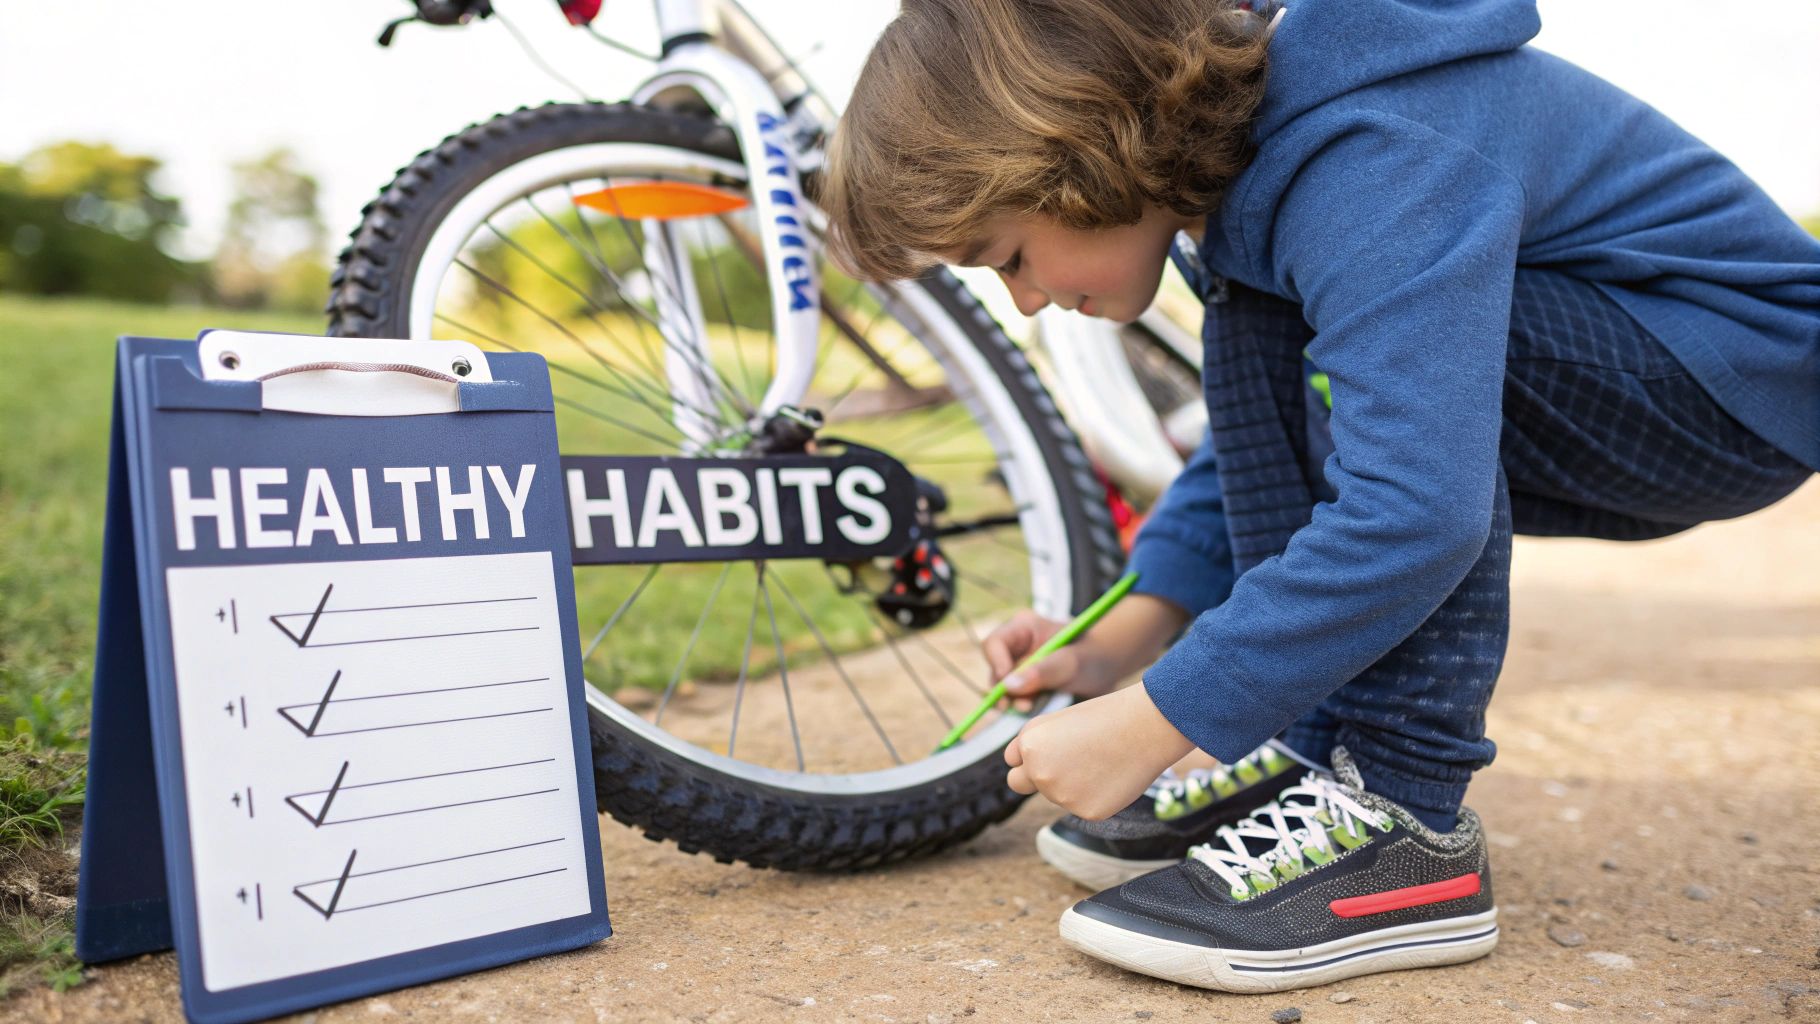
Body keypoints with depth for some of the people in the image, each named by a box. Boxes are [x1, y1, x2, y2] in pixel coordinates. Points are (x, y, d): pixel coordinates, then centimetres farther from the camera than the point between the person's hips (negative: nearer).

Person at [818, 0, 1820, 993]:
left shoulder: (1373, 164, -31)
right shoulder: (1238, 139, 0)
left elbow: (1414, 515, -40)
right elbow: (1260, 440, 10)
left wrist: (1146, 724, -32)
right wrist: (1122, 638, 0)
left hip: (1739, 381, -9)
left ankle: (1402, 826, -23)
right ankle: (1309, 757, -2)